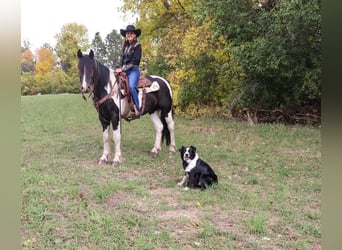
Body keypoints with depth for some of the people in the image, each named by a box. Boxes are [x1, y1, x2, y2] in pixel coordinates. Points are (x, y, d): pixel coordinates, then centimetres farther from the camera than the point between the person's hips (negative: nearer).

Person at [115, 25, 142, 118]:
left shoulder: (137, 46, 0)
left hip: (133, 70, -7)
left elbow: (134, 61, -9)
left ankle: (137, 109, -29)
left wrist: (123, 69, -13)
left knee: (131, 86, -31)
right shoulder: (125, 46, 20)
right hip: (124, 71, 8)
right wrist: (120, 69, 3)